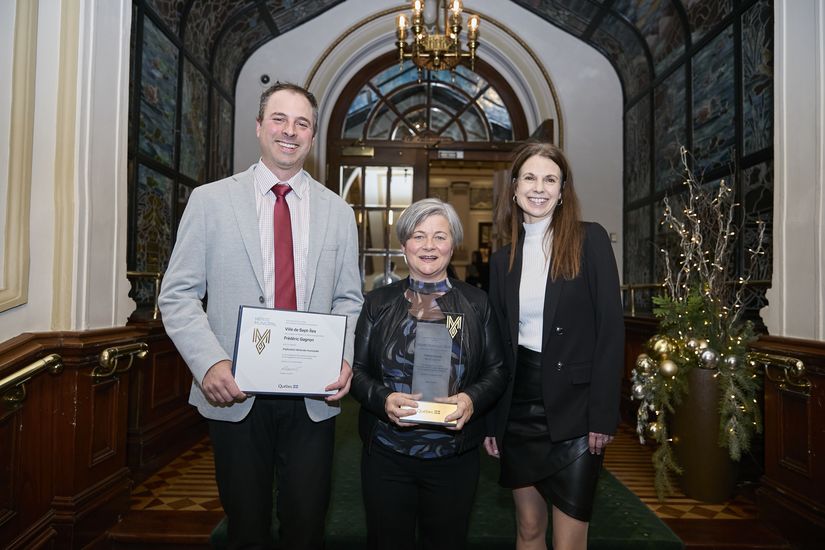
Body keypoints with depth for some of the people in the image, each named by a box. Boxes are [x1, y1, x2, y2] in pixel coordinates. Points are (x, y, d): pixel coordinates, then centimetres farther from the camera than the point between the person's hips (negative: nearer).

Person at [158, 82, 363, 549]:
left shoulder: (339, 211, 6)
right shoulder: (210, 200, 0)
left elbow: (349, 299, 7)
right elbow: (178, 295, -2)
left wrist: (344, 358, -10)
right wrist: (210, 363, -16)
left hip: (314, 397, 1)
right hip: (235, 393, -1)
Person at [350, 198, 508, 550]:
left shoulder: (476, 303, 3)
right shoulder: (379, 303, 2)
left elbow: (497, 371, 3)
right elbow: (357, 370, 2)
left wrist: (472, 399, -16)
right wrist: (384, 399, -17)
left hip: (454, 455, 0)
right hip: (386, 453, 0)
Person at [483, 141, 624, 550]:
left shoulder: (590, 240, -4)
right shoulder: (503, 259, 7)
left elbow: (610, 330, -8)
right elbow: (498, 342, 8)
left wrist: (603, 415, -12)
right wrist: (491, 420, 7)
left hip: (573, 410, -3)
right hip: (518, 408, 4)